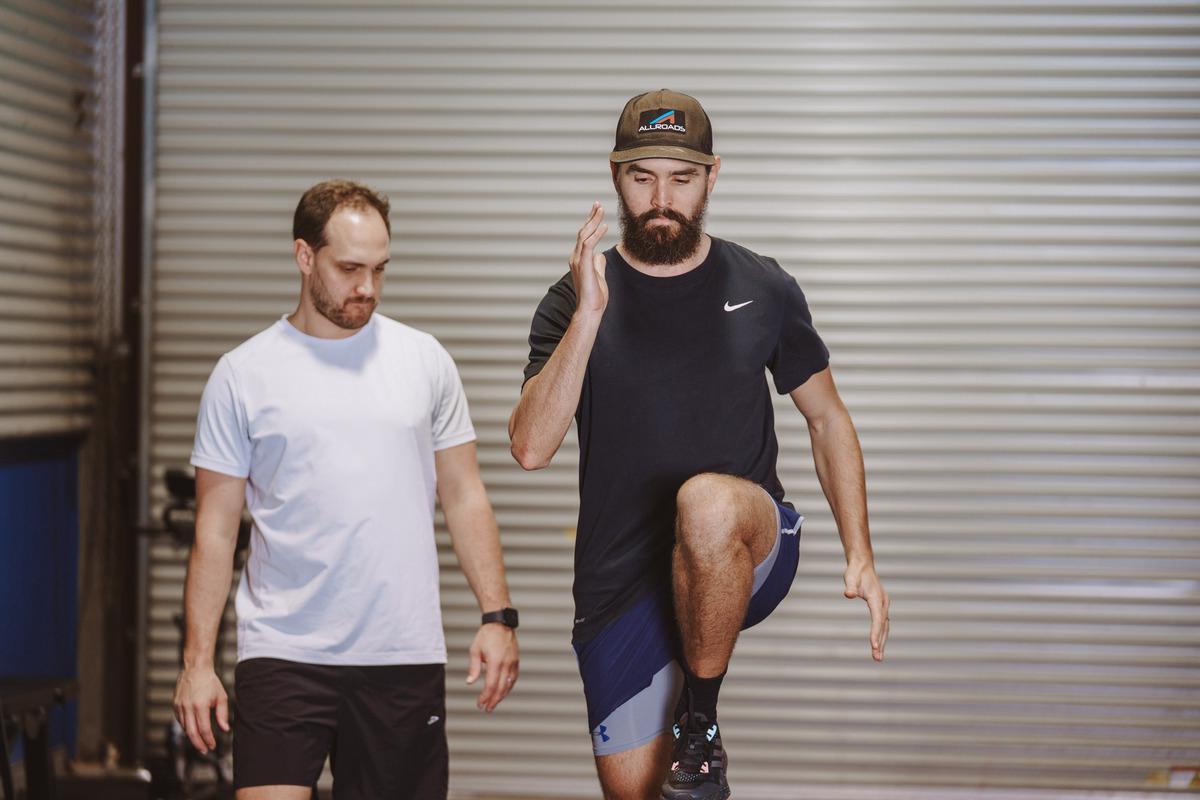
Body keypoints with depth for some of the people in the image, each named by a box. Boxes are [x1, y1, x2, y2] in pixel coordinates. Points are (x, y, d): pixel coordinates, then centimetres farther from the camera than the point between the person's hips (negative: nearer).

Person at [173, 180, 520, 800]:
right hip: (283, 655, -2)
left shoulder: (424, 360, 7)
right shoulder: (243, 374, 1)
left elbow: (464, 498, 10)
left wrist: (497, 616, 1)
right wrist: (197, 661, -4)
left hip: (406, 656, 2)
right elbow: (215, 528, 2)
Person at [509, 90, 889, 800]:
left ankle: (701, 733, -19)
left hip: (750, 555, -1)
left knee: (707, 501, -36)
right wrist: (589, 315, -22)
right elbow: (531, 447, -12)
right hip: (623, 578, 1)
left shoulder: (764, 289, 3)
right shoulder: (575, 302, 0)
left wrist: (860, 556, 3)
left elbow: (828, 420, 12)